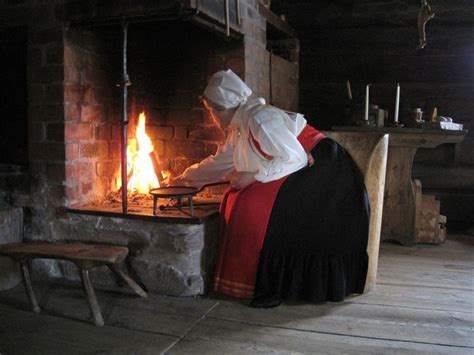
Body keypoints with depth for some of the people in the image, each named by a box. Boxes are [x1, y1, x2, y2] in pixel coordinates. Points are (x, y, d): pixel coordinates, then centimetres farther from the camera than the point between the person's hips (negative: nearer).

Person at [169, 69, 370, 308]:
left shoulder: (259, 119, -20)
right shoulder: (238, 129, 10)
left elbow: (296, 158, -21)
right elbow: (219, 161, 22)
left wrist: (254, 176, -17)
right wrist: (185, 178, 28)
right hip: (294, 177, 10)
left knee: (259, 206, -23)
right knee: (238, 198, 2)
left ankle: (275, 287, -12)